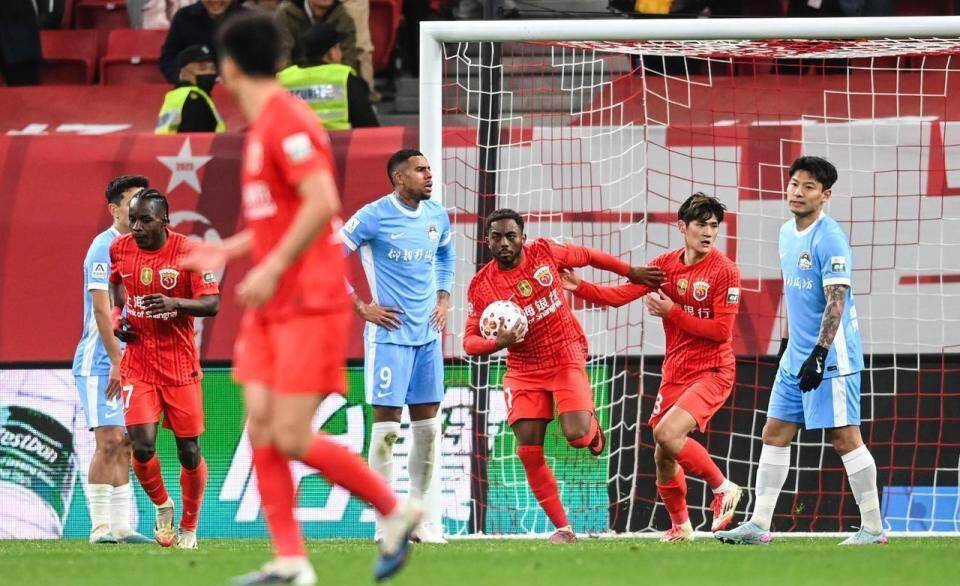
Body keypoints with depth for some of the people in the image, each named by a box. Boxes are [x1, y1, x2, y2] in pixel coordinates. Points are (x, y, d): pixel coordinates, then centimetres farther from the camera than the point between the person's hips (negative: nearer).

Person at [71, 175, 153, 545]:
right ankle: (100, 527, -9)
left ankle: (121, 527, 8)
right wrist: (117, 360, -22)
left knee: (125, 445, 6)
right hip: (100, 362, -8)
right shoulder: (104, 247, -11)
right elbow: (101, 310, -18)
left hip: (126, 362, 8)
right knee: (108, 442, -11)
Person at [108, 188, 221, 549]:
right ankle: (162, 506, 15)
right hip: (138, 365, 2)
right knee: (142, 445, -14)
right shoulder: (120, 249, 1)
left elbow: (212, 303, -14)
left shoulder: (189, 252, -11)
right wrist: (117, 315, 6)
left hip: (180, 366, -2)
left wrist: (174, 303, -31)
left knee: (189, 451, 3)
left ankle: (189, 527, 23)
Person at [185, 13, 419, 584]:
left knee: (292, 438, -11)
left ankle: (395, 510, 6)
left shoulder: (286, 121, -15)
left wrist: (272, 269, -23)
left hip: (310, 305, -9)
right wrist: (229, 250, 24)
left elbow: (322, 203, -25)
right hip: (272, 308, 9)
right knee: (260, 425, 0)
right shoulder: (263, 125, 15)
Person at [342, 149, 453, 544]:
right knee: (387, 424, -6)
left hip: (428, 334, 6)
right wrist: (361, 307, -9)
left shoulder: (437, 216, 9)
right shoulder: (374, 216, -10)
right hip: (389, 333, -6)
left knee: (428, 426, 6)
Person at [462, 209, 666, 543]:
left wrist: (631, 272, 17)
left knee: (576, 436, -19)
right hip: (523, 370, 1)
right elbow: (470, 341, -4)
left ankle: (592, 426, 21)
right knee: (528, 453, -9)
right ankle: (562, 528, 2)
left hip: (566, 358, -1)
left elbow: (584, 256, 12)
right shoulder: (480, 286, -7)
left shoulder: (544, 252, -7)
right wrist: (499, 343, -25)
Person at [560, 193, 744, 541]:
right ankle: (680, 526, 31)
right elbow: (621, 294, 1)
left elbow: (722, 330, -16)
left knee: (667, 434, -26)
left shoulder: (724, 271, -11)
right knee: (663, 457, 9)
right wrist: (580, 288, -12)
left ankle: (723, 488, -6)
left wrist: (672, 312, -15)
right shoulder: (666, 265, 4)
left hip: (712, 372, -6)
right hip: (674, 373, 6)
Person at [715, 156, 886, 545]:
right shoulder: (787, 233, 12)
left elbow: (836, 300, -21)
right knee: (774, 433, 7)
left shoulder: (829, 239, -15)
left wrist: (819, 353, -26)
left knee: (844, 437, -6)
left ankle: (873, 527, 1)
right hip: (795, 355, 9)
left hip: (831, 358, -9)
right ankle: (759, 525, 10)